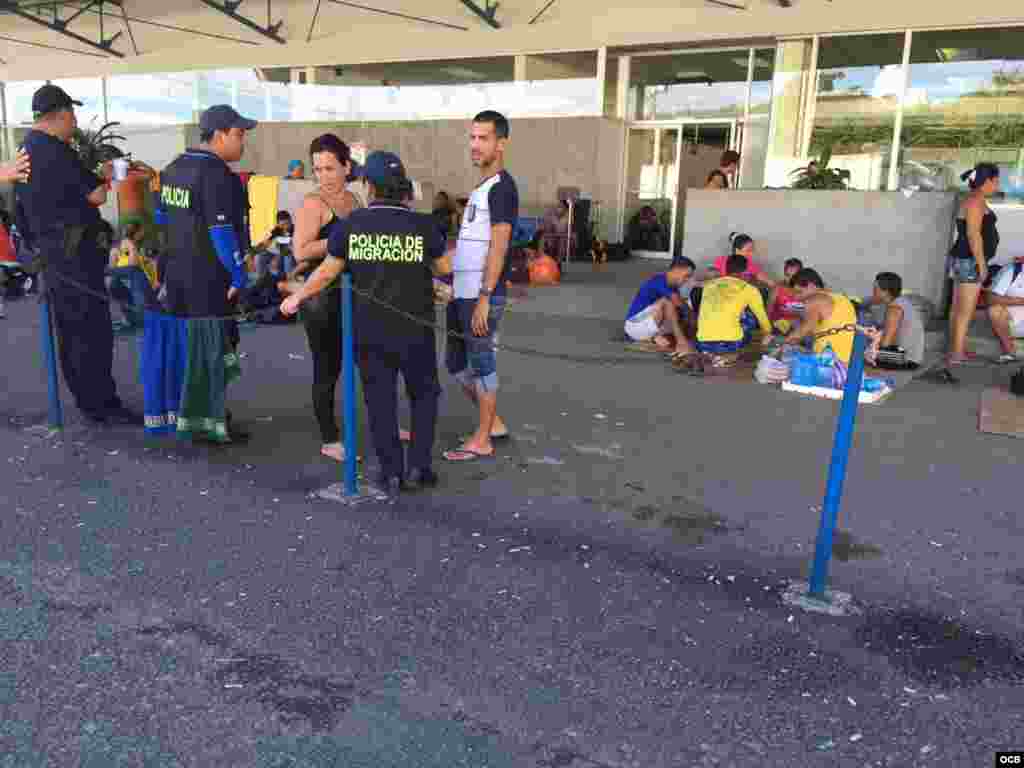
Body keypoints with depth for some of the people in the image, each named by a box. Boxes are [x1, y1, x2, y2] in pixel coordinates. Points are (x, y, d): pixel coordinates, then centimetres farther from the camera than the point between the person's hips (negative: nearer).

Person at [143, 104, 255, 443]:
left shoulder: (173, 168, 12)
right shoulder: (217, 174, -16)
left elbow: (163, 218, 18)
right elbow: (221, 231, -21)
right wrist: (239, 274, -16)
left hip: (177, 273, 9)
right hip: (209, 279, -9)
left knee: (184, 343, 17)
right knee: (211, 348, 0)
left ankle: (179, 412, 28)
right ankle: (207, 423, 7)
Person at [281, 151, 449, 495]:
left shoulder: (351, 224, -6)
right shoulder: (423, 224, -9)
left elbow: (327, 272, 1)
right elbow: (444, 268, 2)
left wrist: (296, 298, 17)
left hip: (369, 330, 1)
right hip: (415, 329, -1)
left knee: (380, 399, 11)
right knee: (424, 395, 15)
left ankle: (391, 472, 13)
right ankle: (418, 468, 10)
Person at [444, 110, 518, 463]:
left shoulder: (502, 187, -11)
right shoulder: (480, 188, 17)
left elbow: (498, 246, -18)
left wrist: (484, 297, -22)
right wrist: (456, 289, 19)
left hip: (481, 295, -10)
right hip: (461, 292, 10)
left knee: (481, 363, 0)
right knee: (455, 362, 15)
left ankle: (482, 440, 12)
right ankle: (494, 423, 27)